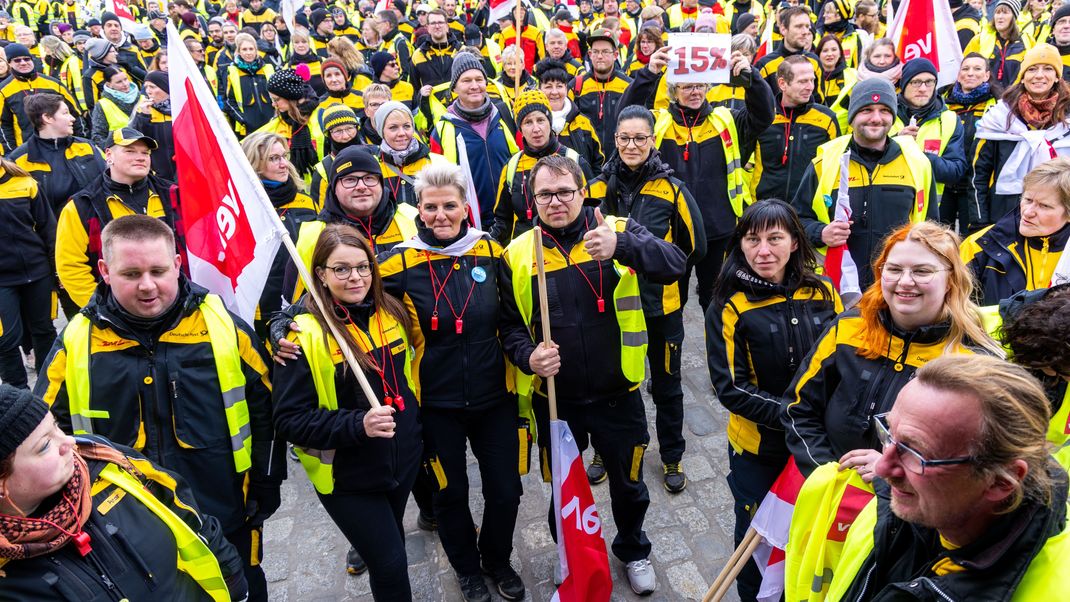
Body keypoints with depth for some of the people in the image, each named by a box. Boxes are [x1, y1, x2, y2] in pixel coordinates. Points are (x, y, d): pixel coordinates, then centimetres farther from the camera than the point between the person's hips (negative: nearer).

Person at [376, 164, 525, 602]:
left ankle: (498, 559, 42)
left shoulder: (491, 252, -3)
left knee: (505, 490, 10)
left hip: (494, 397, 2)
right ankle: (466, 567, 44)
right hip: (436, 404, -2)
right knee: (450, 492, 15)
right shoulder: (400, 263, -11)